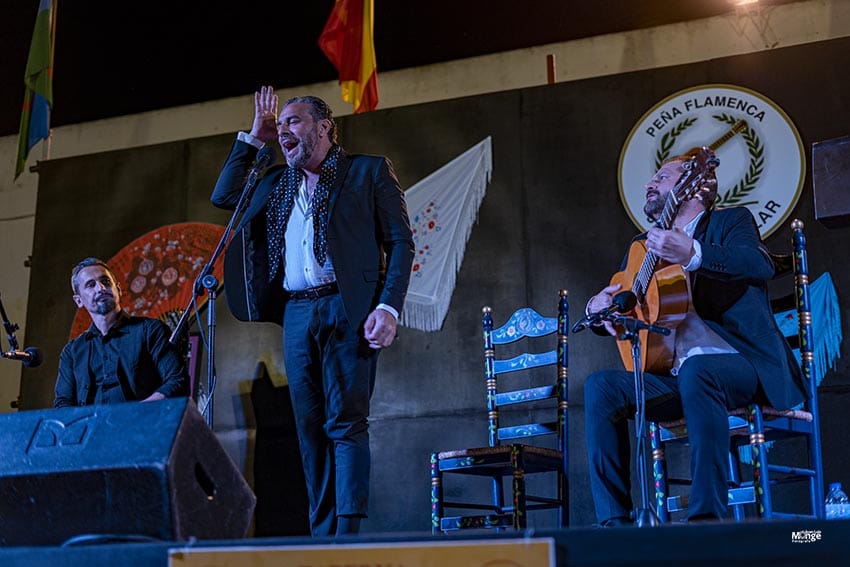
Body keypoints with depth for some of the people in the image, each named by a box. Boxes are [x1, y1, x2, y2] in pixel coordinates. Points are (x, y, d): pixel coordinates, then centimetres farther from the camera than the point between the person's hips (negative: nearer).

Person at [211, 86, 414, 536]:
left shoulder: (368, 171, 7)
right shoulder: (277, 183, 23)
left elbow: (400, 242, 1)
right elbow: (223, 196, 26)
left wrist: (388, 307, -12)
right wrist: (254, 138, 19)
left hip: (346, 310, -5)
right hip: (296, 314, 5)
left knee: (345, 423, -10)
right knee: (310, 429, 3)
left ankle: (348, 532, -11)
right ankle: (321, 535, 6)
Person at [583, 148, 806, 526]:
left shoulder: (731, 221, 6)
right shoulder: (643, 246, 23)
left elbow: (761, 265, -17)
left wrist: (693, 255, -35)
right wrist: (598, 307, -2)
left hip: (742, 366, -6)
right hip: (673, 376, 6)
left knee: (697, 370, -37)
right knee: (601, 387, -16)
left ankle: (708, 516, -35)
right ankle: (614, 520, -17)